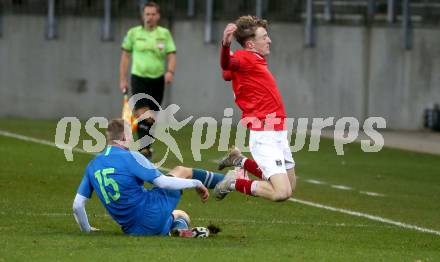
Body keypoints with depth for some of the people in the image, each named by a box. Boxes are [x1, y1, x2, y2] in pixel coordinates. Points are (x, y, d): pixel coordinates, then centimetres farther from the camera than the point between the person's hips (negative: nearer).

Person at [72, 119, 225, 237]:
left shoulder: (92, 166, 5)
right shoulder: (130, 157, -14)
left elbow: (77, 205, 6)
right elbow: (162, 182, -15)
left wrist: (86, 229, 23)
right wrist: (196, 183, -2)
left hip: (130, 229, 6)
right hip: (154, 215, -6)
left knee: (182, 216, 38)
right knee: (181, 171, 20)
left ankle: (179, 226, 10)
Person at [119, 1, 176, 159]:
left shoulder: (164, 34, 4)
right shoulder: (134, 33, 4)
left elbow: (171, 55, 0)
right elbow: (125, 56, 10)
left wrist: (170, 71, -19)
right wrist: (122, 79, 6)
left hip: (157, 79, 2)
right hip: (139, 77, -2)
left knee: (152, 118, 6)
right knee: (142, 114, -19)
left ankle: (147, 146, 20)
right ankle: (144, 148, -18)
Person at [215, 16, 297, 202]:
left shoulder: (256, 60, 13)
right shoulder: (244, 58, -14)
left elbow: (227, 74, 29)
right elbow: (227, 64, -39)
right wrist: (226, 45, -57)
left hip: (279, 133, 10)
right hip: (264, 136, -10)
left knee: (290, 185, 23)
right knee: (282, 193, -19)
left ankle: (241, 162, 31)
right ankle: (235, 183, 0)